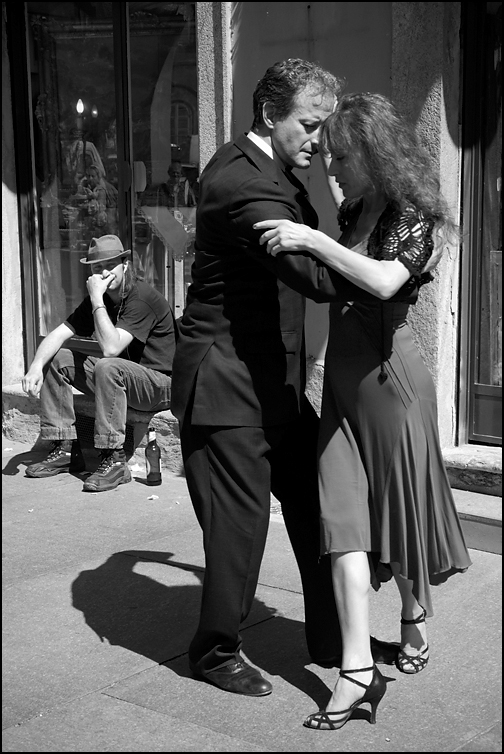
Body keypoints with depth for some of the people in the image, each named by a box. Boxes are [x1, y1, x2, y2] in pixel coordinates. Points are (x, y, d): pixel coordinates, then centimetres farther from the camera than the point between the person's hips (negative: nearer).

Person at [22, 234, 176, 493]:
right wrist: (37, 365, -18)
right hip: (121, 380, 8)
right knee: (57, 359, 0)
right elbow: (58, 334, -1)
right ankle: (65, 449, 0)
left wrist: (97, 300, -27)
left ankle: (114, 460, -27)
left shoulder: (143, 298, -20)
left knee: (108, 367, -36)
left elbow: (111, 348, -31)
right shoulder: (97, 300, 5)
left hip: (161, 383, -8)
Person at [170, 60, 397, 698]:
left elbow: (313, 251, 15)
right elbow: (315, 274, -30)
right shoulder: (240, 178, -21)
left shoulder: (278, 173, 13)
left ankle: (333, 637, 29)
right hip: (227, 382, -10)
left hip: (276, 379, 10)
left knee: (318, 507, 13)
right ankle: (215, 652, 23)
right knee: (240, 521, 1)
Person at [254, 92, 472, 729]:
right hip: (340, 378, 6)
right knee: (344, 516, -4)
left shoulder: (414, 219, -9)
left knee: (399, 509, 10)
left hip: (389, 377, -5)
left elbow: (385, 281, -28)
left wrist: (312, 240, -28)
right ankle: (358, 671, -1)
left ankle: (414, 617, 36)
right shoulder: (352, 214, 10)